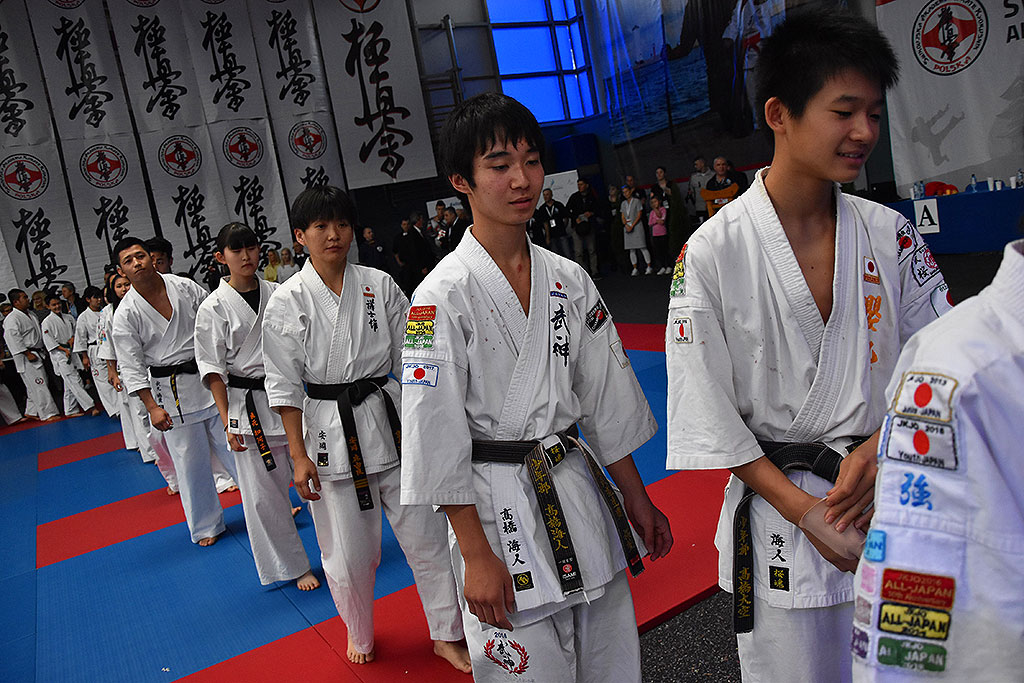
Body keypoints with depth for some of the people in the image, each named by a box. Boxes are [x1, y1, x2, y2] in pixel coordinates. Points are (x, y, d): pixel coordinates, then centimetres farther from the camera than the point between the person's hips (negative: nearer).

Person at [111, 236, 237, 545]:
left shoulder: (185, 287, -2)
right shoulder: (126, 314, -7)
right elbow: (131, 365, -6)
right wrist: (152, 407, -11)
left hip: (211, 377, 1)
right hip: (172, 392, -1)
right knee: (190, 461, 6)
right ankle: (206, 525, 24)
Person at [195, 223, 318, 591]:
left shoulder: (277, 293, 5)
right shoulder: (214, 308, -5)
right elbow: (213, 370, -5)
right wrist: (227, 422, -9)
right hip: (248, 406, -3)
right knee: (264, 494, 3)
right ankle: (294, 566, 20)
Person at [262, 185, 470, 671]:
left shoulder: (379, 284, 1)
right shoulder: (287, 302, -4)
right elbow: (284, 384, -3)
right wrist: (298, 455, -5)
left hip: (391, 422, 2)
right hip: (329, 433, -1)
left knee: (425, 534, 7)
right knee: (347, 554, 8)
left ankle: (447, 636, 28)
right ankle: (359, 635, 38)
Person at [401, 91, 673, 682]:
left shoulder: (568, 279, 3)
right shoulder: (444, 295, -14)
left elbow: (607, 397, 8)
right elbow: (436, 434, -14)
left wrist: (637, 500, 10)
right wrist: (476, 556, -12)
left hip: (580, 490, 6)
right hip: (498, 507, -5)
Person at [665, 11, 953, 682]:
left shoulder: (889, 233, -2)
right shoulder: (714, 252, -13)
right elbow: (709, 410, -11)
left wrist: (878, 449, -12)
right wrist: (803, 509, -13)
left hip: (892, 506, 4)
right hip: (779, 512, -3)